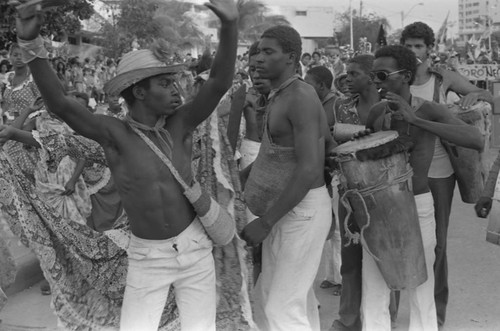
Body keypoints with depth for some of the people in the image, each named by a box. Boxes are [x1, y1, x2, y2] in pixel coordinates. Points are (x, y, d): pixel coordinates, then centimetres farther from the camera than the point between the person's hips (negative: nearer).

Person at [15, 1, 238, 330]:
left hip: (194, 248, 2)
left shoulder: (180, 124, -8)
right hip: (147, 257, -1)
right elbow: (60, 104, -26)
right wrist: (31, 43, -39)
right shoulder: (115, 132, -14)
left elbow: (220, 82, -20)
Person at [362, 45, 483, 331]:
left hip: (418, 207, -4)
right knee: (373, 290, 7)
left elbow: (478, 140, -30)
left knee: (420, 288, 8)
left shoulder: (431, 110, -14)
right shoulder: (376, 112, 0)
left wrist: (415, 120, -32)